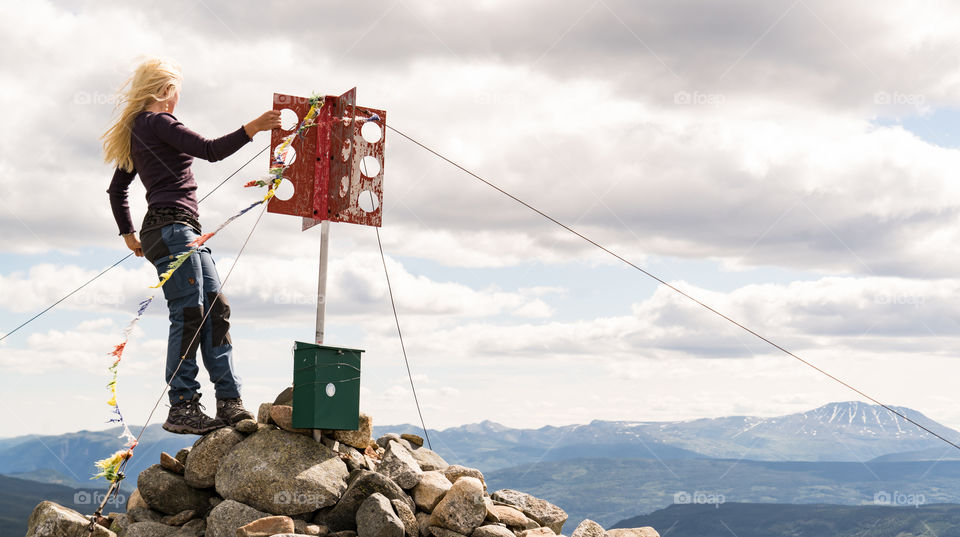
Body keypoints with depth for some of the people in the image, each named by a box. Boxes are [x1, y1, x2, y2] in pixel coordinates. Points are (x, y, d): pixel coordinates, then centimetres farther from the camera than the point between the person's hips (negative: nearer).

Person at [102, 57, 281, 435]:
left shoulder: (138, 131, 24)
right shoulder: (157, 123, -5)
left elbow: (116, 188, 29)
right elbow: (210, 151, -16)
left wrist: (129, 234, 30)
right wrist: (252, 129, -16)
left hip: (184, 233, 10)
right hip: (172, 225, -10)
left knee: (216, 310, 3)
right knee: (189, 314, -12)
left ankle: (228, 402, -1)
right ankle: (182, 408, -11)